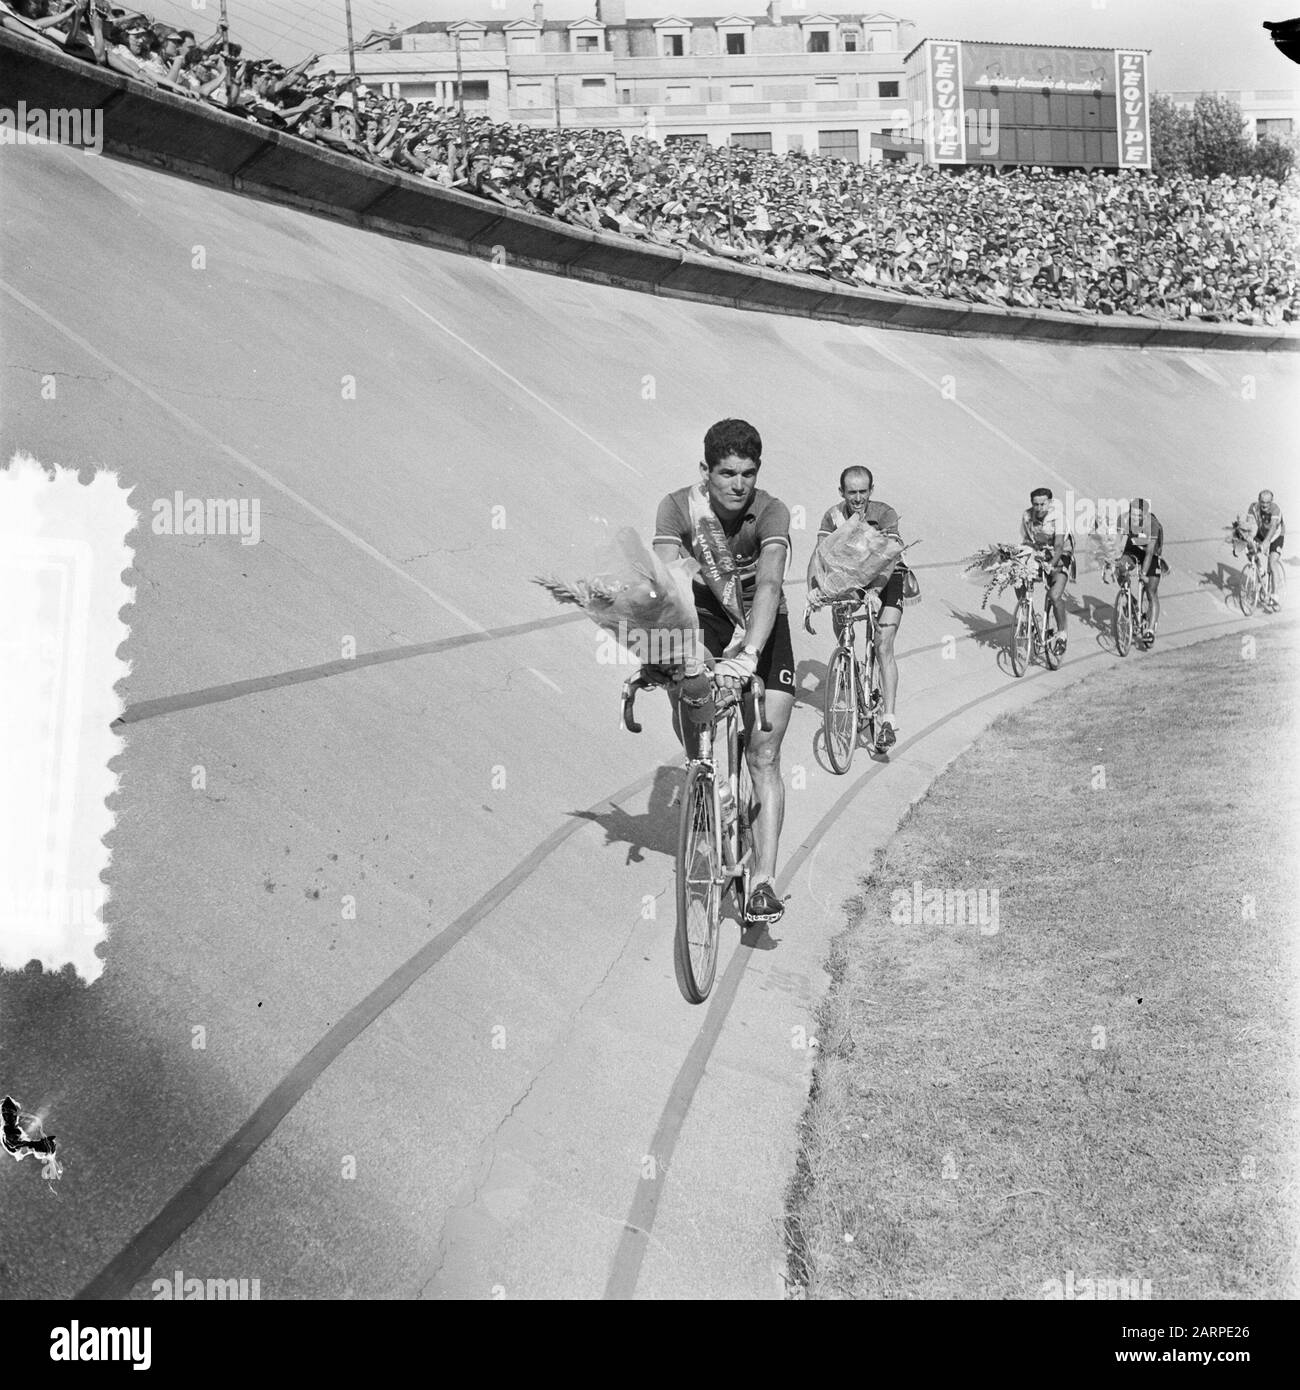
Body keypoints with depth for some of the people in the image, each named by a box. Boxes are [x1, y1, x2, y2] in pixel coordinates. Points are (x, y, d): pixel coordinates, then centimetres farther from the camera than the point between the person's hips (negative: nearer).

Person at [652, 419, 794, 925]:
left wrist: (748, 653, -52)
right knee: (681, 686, -25)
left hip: (761, 624, -1)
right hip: (703, 617, 2)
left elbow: (769, 585, -36)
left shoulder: (771, 512, -23)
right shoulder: (679, 507, -20)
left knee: (764, 757, -8)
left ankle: (764, 878, -5)